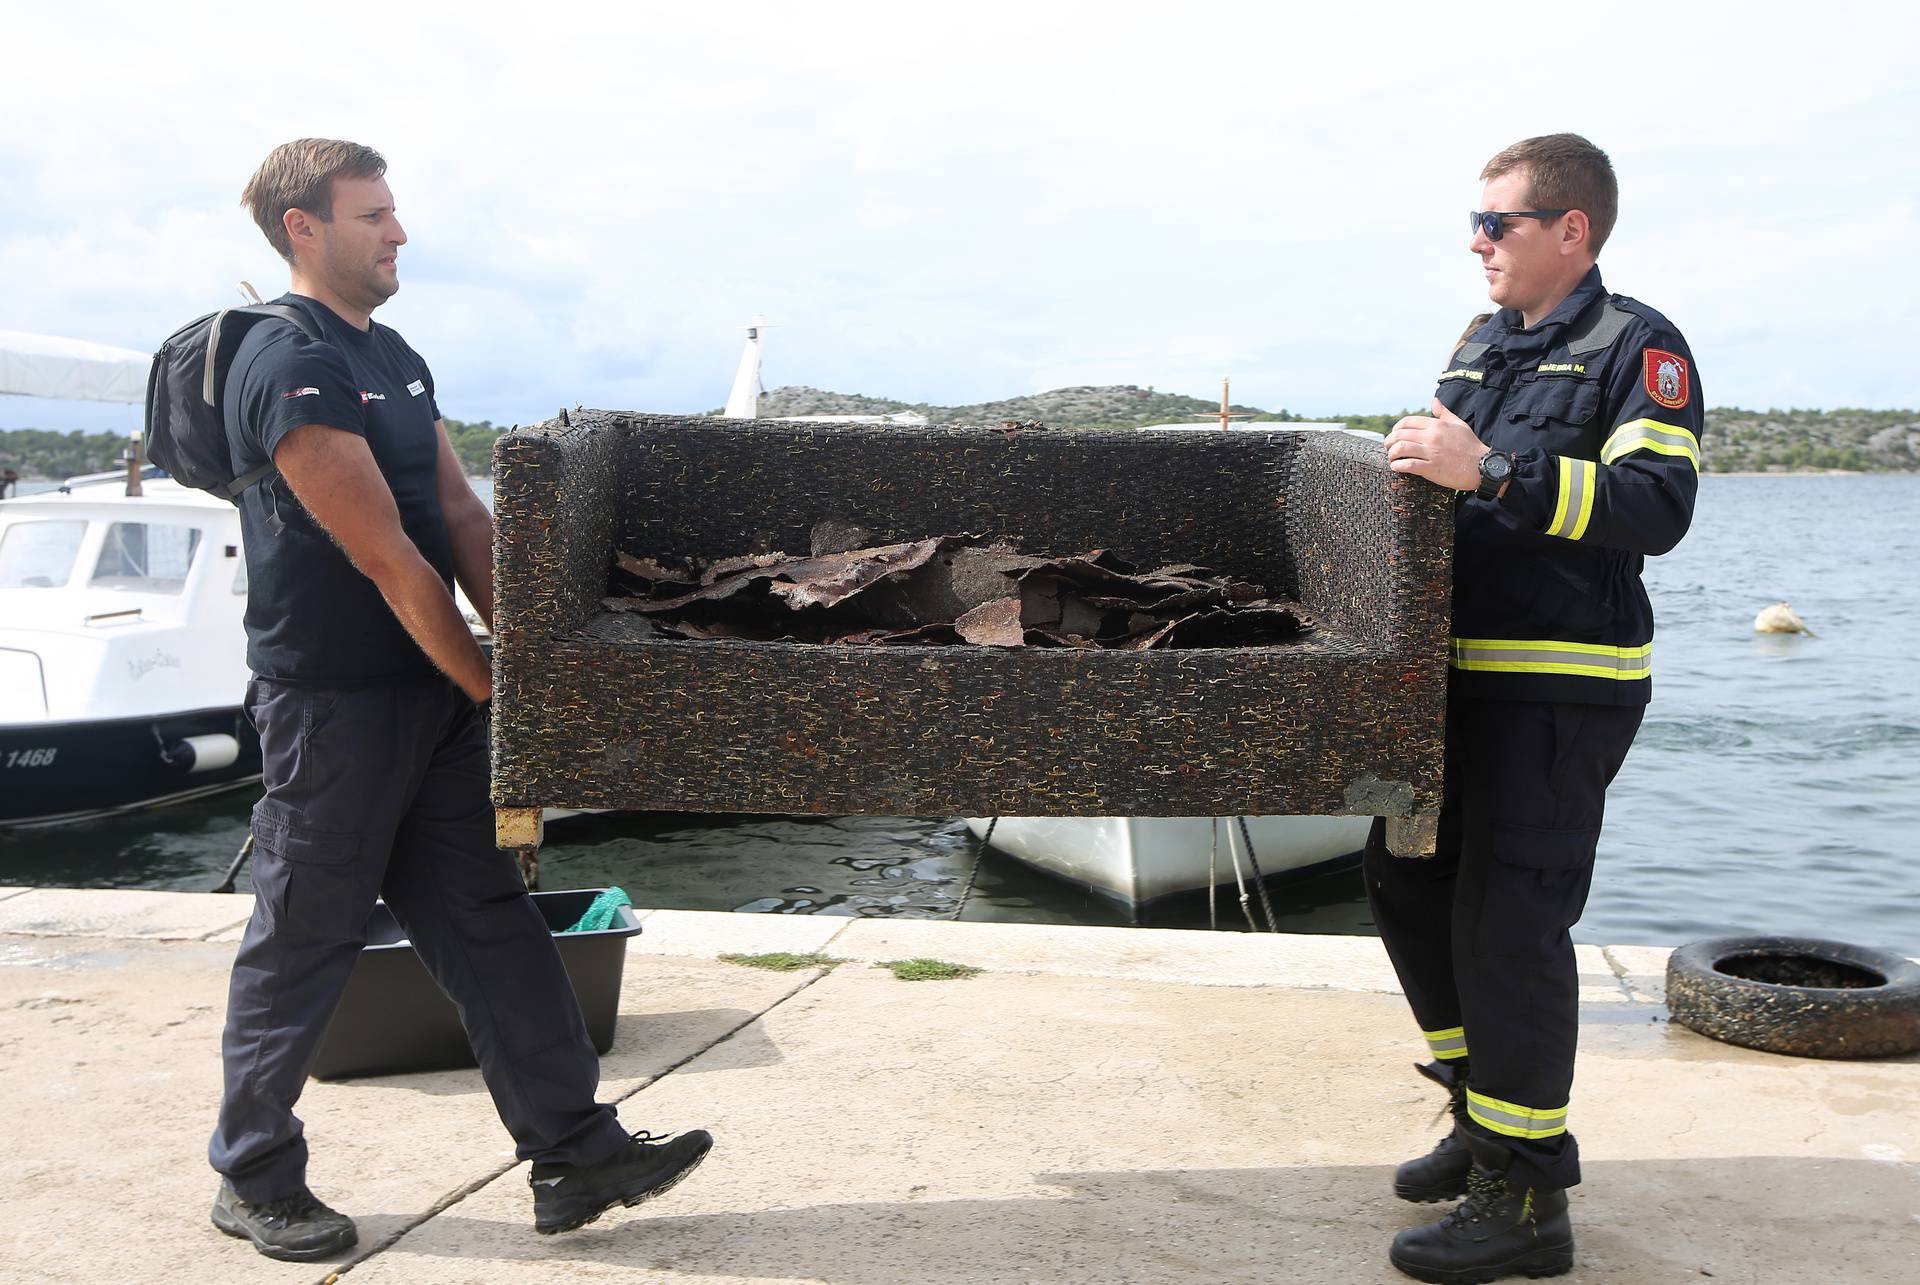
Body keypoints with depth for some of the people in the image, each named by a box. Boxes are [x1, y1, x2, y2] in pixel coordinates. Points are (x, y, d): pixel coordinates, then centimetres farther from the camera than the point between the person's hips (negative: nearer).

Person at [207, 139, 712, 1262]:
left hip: (433, 689, 9)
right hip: (331, 697, -8)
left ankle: (576, 1154, 12)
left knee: (493, 921, 7)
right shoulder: (290, 367, -15)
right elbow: (385, 555, -19)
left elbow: (463, 516, 11)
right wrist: (492, 687, -15)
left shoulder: (396, 357, 15)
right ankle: (255, 1181, 23)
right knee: (304, 941, 5)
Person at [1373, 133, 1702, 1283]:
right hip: (1461, 671, 9)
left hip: (1563, 688, -8)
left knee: (1508, 921, -8)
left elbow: (1657, 506, -22)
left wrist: (1493, 470, -28)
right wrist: (1422, 455, 10)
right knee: (1409, 884, 13)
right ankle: (1489, 1117, 30)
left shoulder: (1638, 347, -7)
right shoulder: (1481, 344, 17)